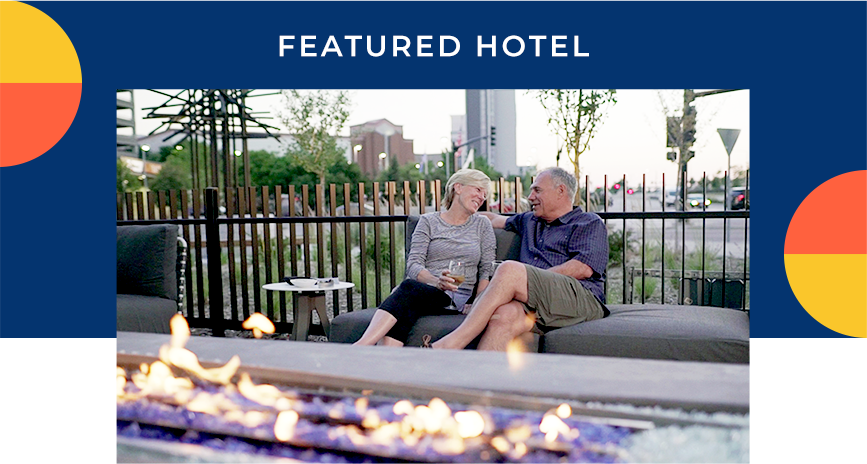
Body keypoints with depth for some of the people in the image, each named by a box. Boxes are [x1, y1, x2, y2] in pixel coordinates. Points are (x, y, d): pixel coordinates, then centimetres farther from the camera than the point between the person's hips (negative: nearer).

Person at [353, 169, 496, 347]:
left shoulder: (482, 224, 17)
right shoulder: (428, 221, 14)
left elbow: (487, 270, 12)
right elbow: (413, 264, 2)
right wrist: (437, 281, -19)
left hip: (458, 299, -1)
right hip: (424, 289, 2)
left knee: (409, 287, -34)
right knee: (406, 309, -37)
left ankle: (360, 347, -49)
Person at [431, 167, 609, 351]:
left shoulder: (590, 223, 14)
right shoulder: (529, 221, 35)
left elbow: (584, 268, -4)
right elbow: (494, 218, 49)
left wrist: (536, 279, -8)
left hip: (582, 299, -5)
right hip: (536, 305, 5)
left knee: (510, 269, -29)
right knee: (503, 316, -33)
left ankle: (452, 342, -36)